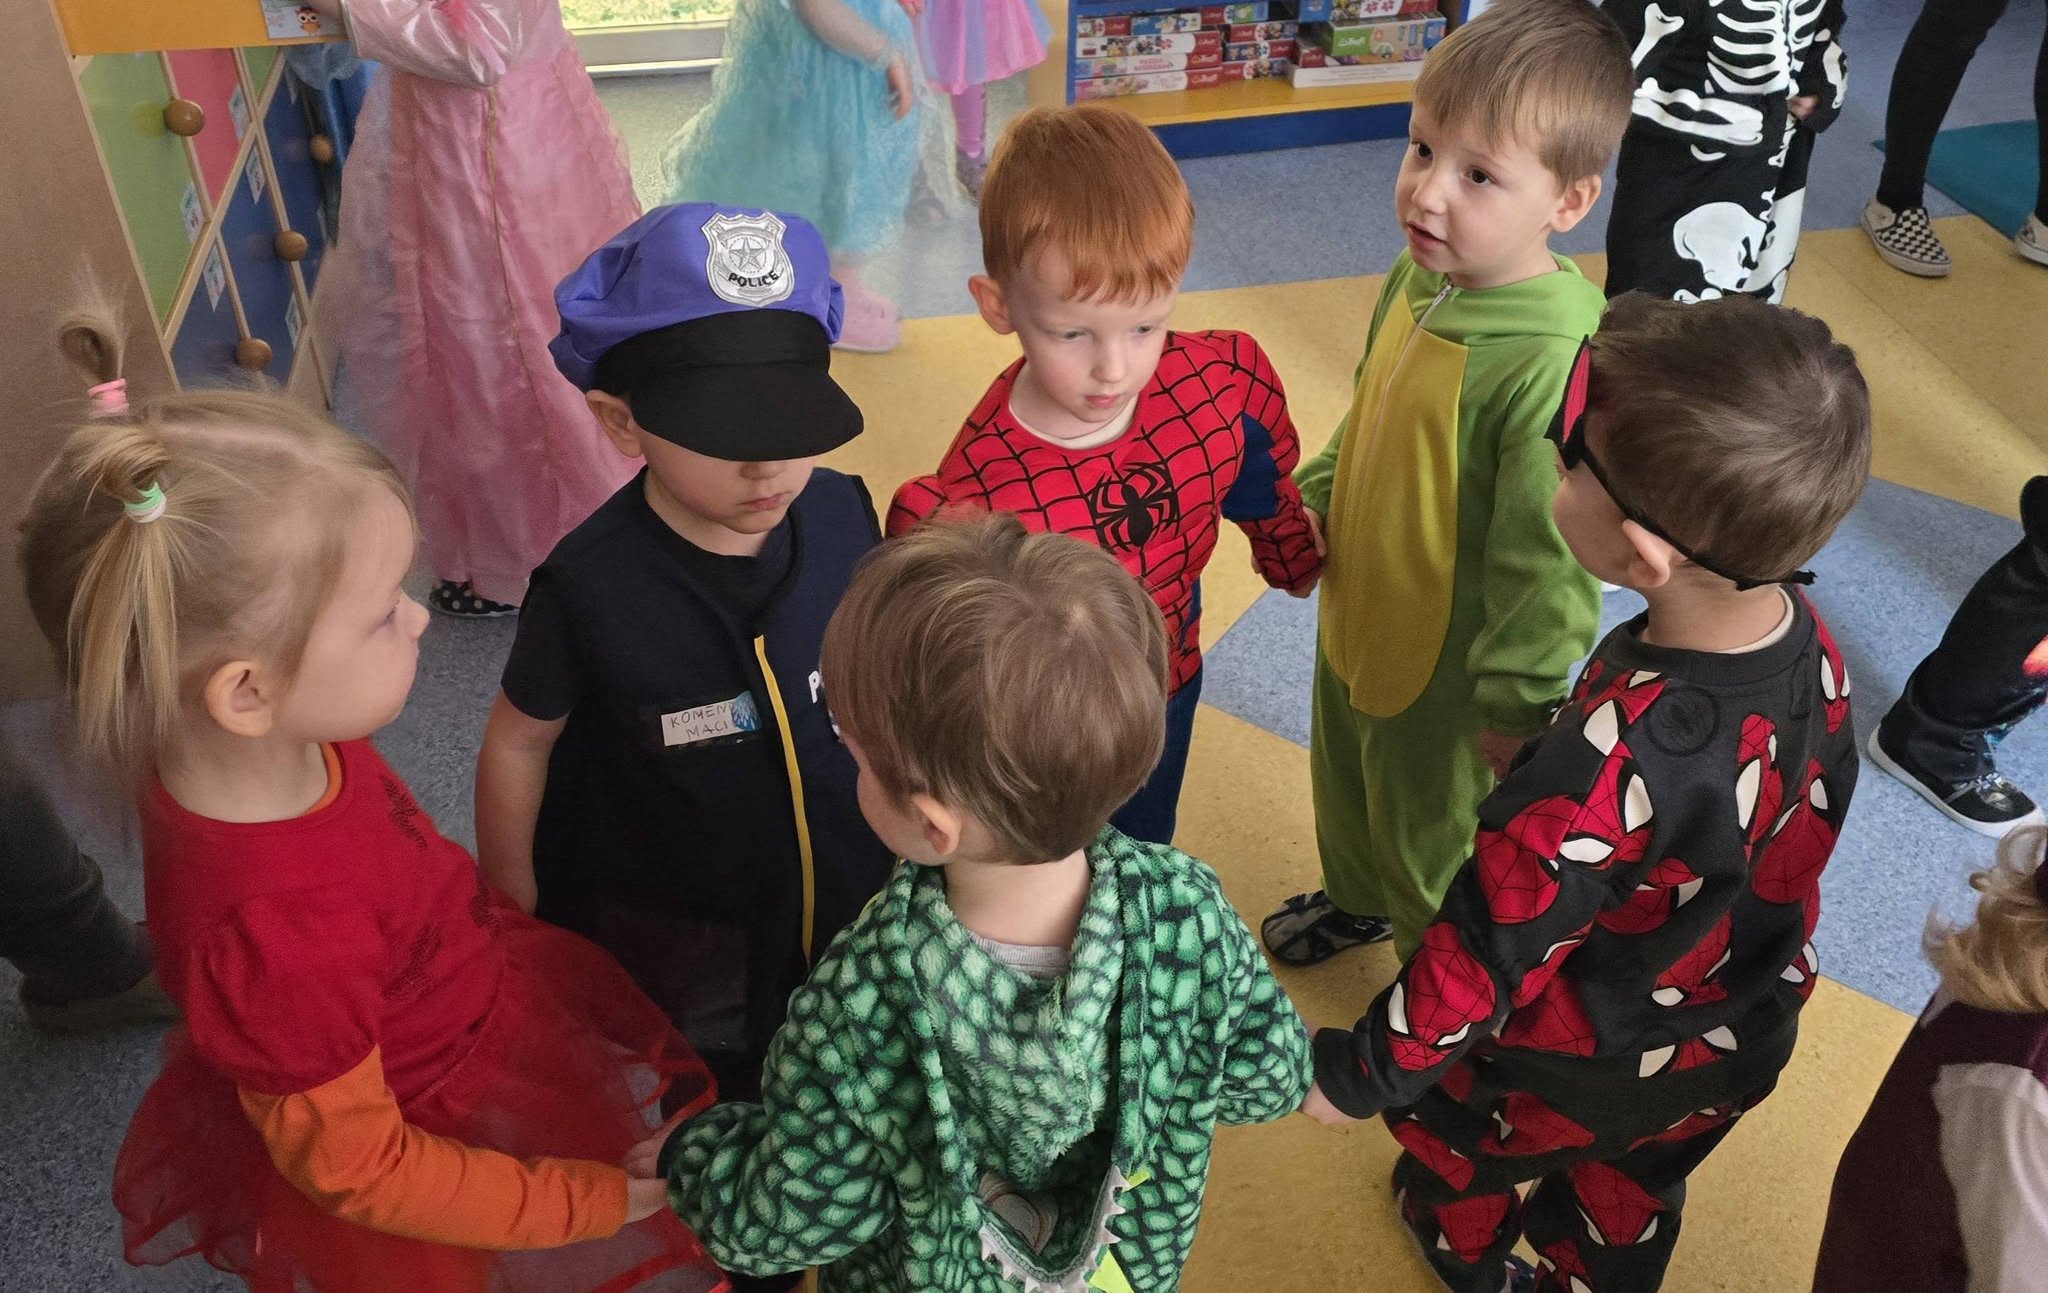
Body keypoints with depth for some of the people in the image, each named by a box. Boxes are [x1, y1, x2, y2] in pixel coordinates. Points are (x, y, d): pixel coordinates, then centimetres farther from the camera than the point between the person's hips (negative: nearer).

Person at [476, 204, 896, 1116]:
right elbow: (519, 743, -10)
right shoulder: (594, 586, -27)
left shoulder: (844, 515, -17)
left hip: (852, 901, 3)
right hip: (671, 939, -3)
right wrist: (511, 914, 1)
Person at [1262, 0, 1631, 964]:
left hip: (1448, 668, -7)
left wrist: (1518, 703, -21)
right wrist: (1315, 497, 6)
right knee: (1345, 782, 32)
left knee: (1433, 843, 18)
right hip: (1359, 618, 8)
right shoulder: (1418, 277, -9)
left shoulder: (1556, 362, -35)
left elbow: (1550, 557, -28)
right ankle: (1355, 900, 63)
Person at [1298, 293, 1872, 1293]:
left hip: (1579, 1077, -5)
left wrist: (1360, 1074, -15)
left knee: (1448, 1111, 28)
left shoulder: (1604, 776, -44)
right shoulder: (1807, 642, -21)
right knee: (1629, 1190, 32)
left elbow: (1488, 956, -31)